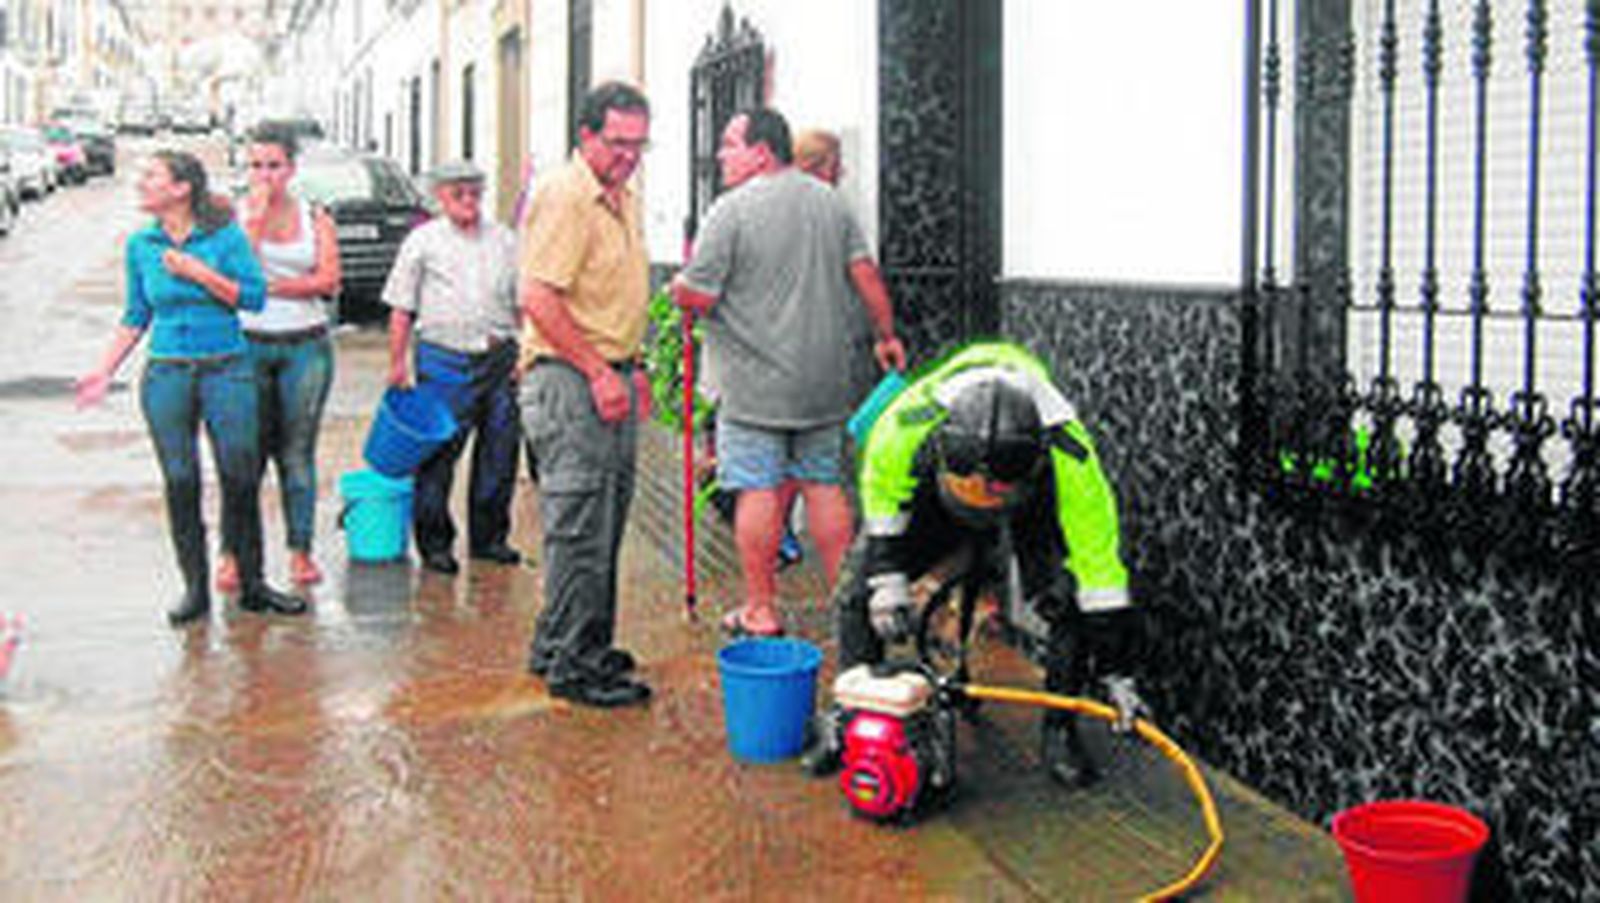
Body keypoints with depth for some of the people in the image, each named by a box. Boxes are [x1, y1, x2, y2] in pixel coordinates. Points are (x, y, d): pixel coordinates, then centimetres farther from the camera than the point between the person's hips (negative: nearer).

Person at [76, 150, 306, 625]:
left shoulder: (225, 233, -4)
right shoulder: (140, 245, 6)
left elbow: (255, 296, -9)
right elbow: (136, 317, 13)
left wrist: (197, 271, -16)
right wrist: (104, 371, 7)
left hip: (227, 370, -2)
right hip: (166, 375, 2)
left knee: (241, 478, -2)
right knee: (180, 482, 2)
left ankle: (251, 585, 11)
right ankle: (196, 588, 13)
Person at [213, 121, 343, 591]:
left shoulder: (315, 218, 7)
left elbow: (329, 281, -5)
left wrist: (268, 286, -9)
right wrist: (256, 218, -11)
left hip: (305, 345, 1)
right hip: (248, 342, -1)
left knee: (298, 452, 3)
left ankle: (301, 551, 10)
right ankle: (234, 552, 7)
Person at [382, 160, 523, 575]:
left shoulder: (504, 240, 12)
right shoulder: (423, 241, 4)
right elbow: (402, 309, 4)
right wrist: (398, 362, -1)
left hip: (499, 358, 3)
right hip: (444, 360, -3)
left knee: (499, 453, 6)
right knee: (438, 454, -1)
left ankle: (489, 537, 19)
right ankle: (434, 543, 9)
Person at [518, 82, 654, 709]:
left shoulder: (623, 198, 16)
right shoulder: (564, 196, -15)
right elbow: (539, 298, -22)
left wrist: (631, 368, 20)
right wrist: (598, 373, -21)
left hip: (610, 376, 10)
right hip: (569, 380, -10)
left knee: (604, 521, 15)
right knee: (579, 525, -6)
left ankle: (572, 644, 26)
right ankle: (571, 664, 2)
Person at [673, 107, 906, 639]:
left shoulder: (732, 210, -11)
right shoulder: (829, 201, 8)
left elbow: (697, 297, -12)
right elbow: (866, 274, 6)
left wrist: (678, 289, 9)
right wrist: (886, 335, 14)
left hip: (755, 382, -6)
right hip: (824, 381, 6)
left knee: (758, 491, 1)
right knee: (824, 485, 13)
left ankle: (761, 612, 6)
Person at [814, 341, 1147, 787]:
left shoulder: (1068, 454, -41)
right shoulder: (908, 423, -40)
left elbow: (1100, 563, -34)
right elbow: (881, 491, -15)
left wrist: (1117, 675, -31)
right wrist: (888, 579, -17)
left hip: (1036, 501, -1)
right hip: (929, 492, 1)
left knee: (1069, 602, -23)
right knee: (859, 595, -10)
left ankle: (1060, 729, -2)